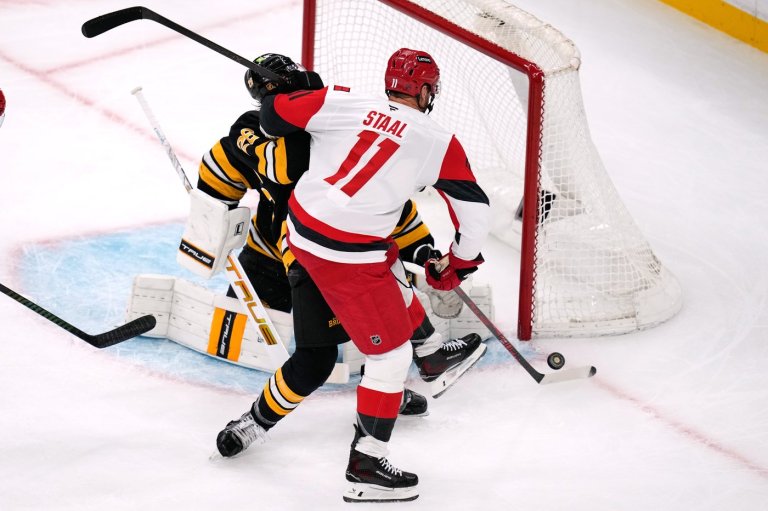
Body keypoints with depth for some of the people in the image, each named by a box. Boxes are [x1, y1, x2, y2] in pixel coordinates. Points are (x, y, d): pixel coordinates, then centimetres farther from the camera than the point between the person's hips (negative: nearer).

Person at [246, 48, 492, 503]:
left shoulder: (346, 104, -1)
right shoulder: (438, 143, -6)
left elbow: (276, 114, 2)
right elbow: (476, 212, -2)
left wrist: (272, 96, 27)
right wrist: (460, 264, 16)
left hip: (300, 229, 7)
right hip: (348, 259, -7)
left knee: (390, 270, 34)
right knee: (390, 355, 4)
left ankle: (429, 350, 56)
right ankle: (367, 468, 5)